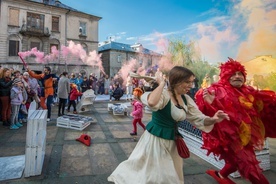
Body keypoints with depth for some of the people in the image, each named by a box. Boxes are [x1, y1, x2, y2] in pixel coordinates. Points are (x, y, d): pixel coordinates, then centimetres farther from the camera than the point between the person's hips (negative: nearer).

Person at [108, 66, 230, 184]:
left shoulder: (186, 99, 0)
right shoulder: (163, 94, -24)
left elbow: (198, 119, 3)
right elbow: (151, 102, -48)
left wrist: (212, 120, -17)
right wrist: (162, 83, -33)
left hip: (172, 140, 8)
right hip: (155, 138, -7)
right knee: (151, 172, 12)